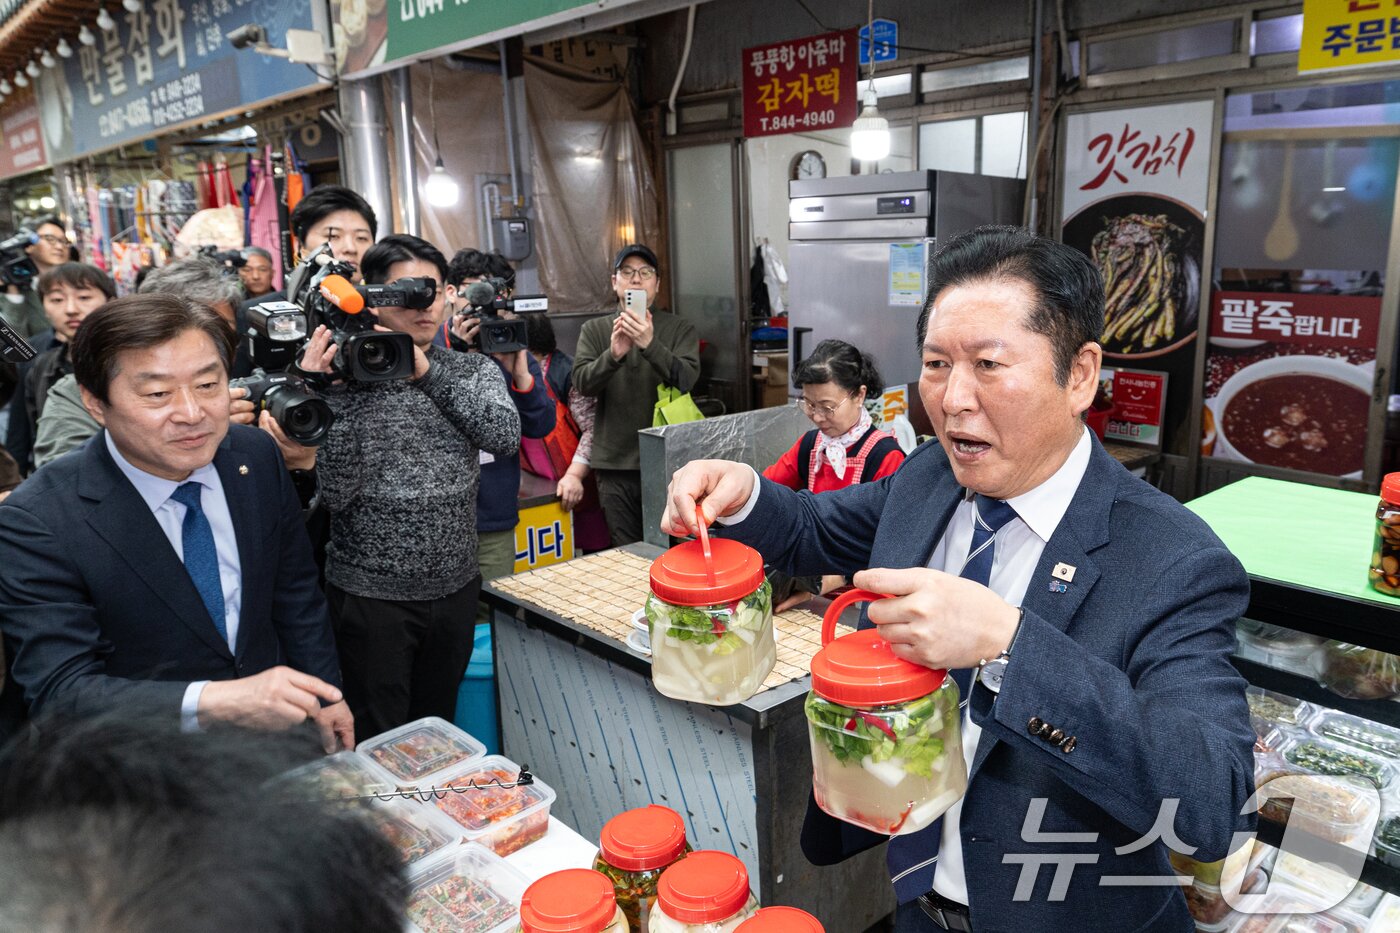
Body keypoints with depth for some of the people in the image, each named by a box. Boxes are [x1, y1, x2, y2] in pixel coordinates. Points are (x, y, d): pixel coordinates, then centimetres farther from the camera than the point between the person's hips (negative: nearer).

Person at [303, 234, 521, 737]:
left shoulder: (473, 369, 4)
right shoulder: (346, 375, -6)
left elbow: (505, 435, -16)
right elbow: (334, 493, -15)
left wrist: (426, 370, -20)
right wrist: (334, 392, -23)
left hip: (456, 586, 3)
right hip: (372, 594, -3)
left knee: (439, 728, 19)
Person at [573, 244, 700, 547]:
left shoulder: (679, 328, 4)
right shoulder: (594, 330, 8)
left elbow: (687, 379, -12)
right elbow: (583, 383, -7)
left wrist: (650, 345, -28)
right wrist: (613, 354, -26)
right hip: (614, 464, 1)